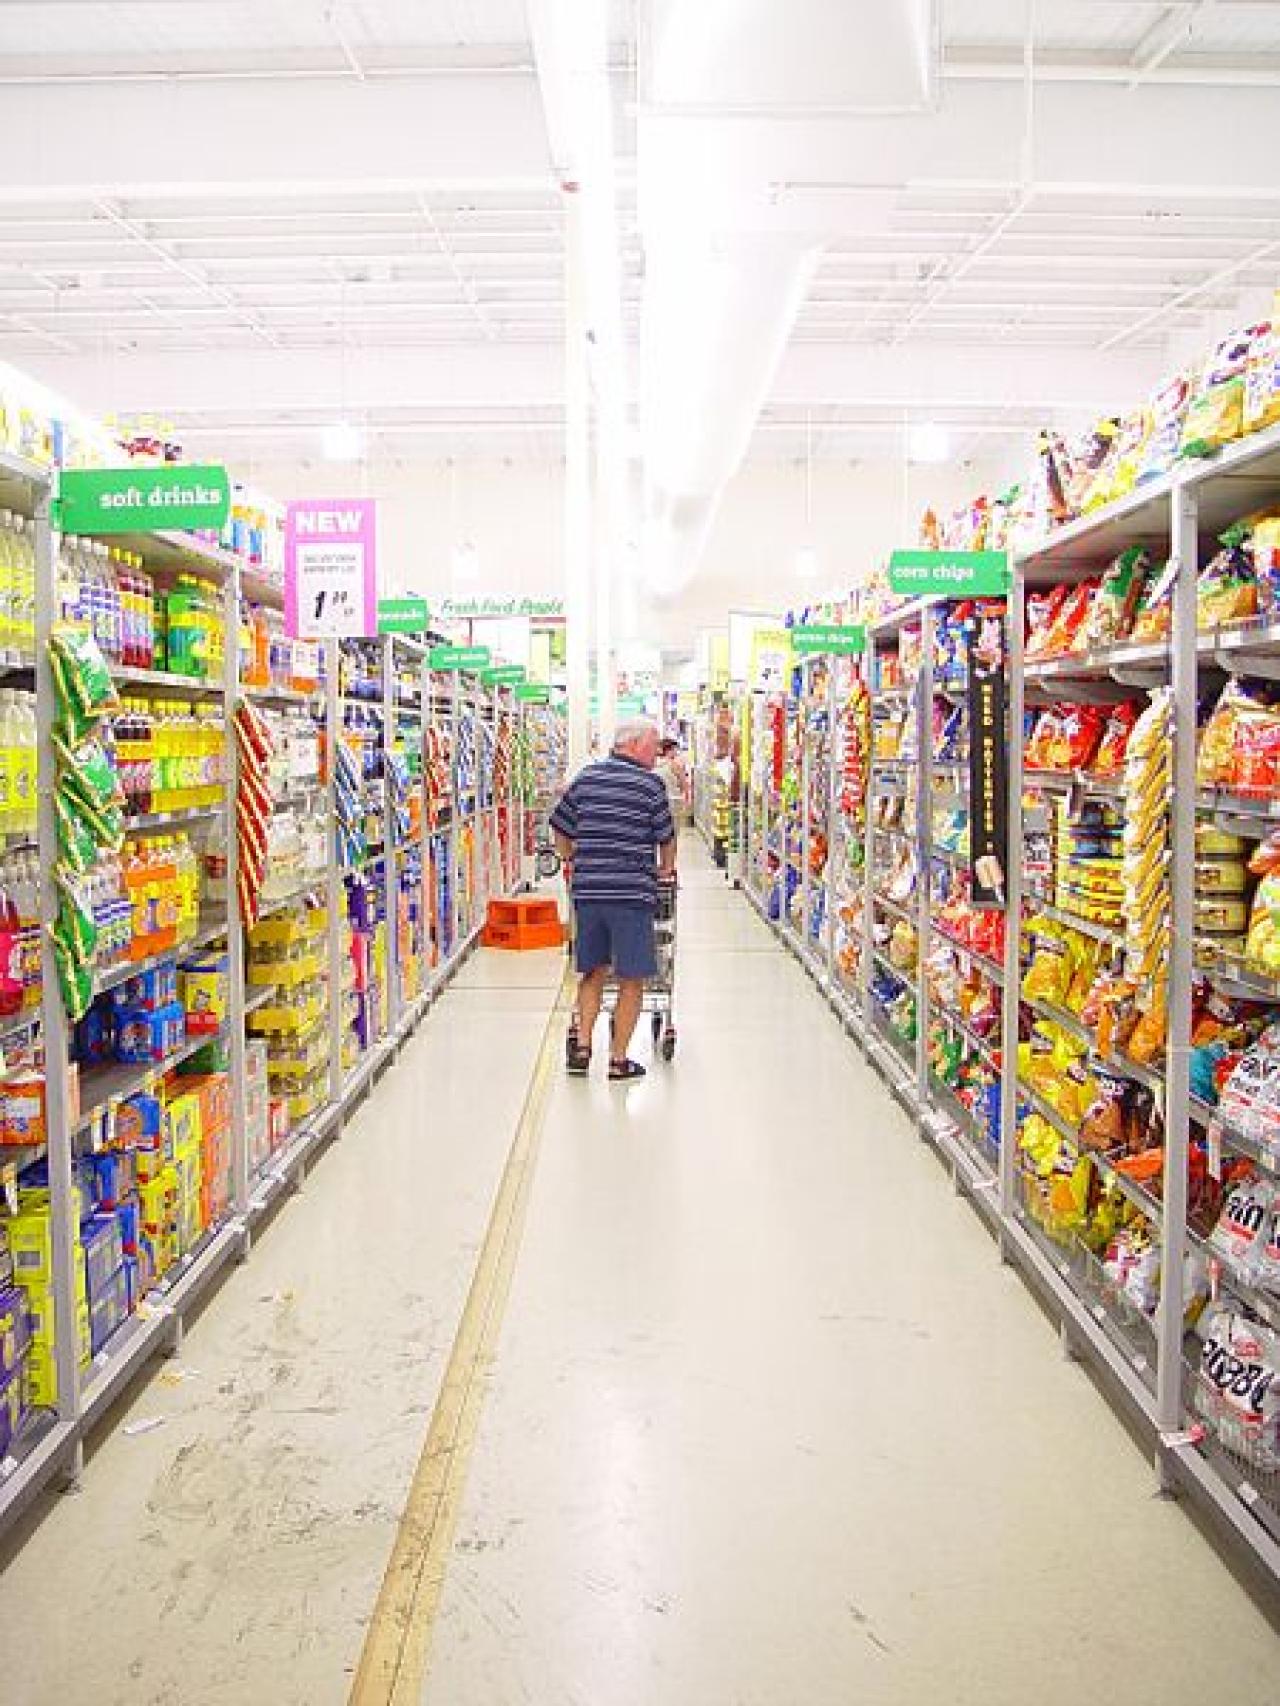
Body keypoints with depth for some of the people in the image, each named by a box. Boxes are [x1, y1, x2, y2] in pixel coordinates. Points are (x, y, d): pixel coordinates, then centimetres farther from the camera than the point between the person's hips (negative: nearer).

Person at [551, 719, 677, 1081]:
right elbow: (666, 838, 3)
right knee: (631, 980, 5)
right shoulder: (651, 784, -3)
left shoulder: (584, 778, 9)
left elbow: (560, 831, 13)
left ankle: (581, 1046, 13)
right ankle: (619, 1059, 9)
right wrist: (665, 869, 22)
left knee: (594, 972, 18)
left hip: (587, 890, 5)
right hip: (632, 892, -5)